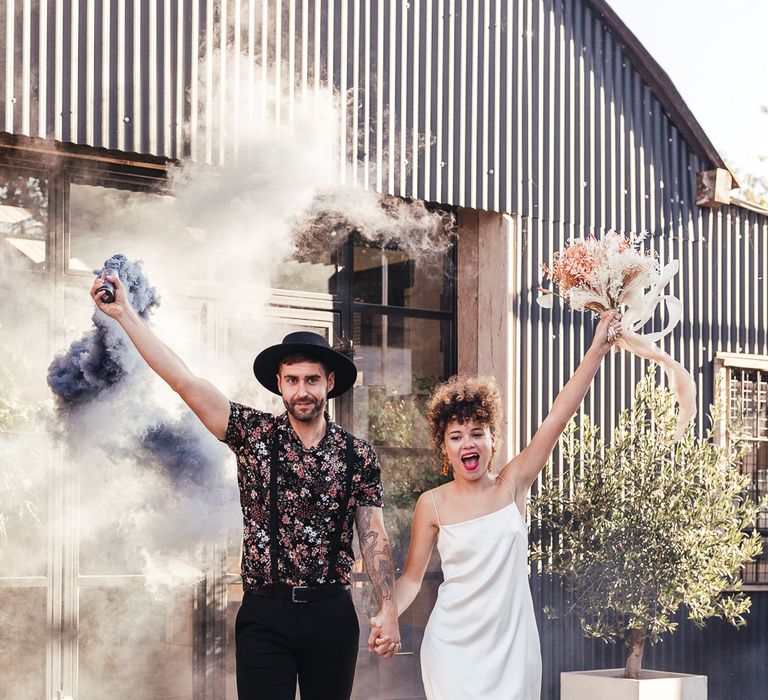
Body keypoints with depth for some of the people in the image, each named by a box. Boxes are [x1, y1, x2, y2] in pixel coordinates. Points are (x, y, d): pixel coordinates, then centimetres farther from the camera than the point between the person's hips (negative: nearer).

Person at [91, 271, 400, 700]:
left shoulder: (358, 455, 4)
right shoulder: (255, 435, 1)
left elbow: (373, 535, 4)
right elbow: (184, 381, -4)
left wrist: (389, 610, -6)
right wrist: (125, 314, -9)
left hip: (332, 612, 1)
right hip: (265, 613, -1)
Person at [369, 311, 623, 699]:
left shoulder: (512, 484, 0)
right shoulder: (432, 504, -3)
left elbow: (557, 419, -6)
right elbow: (411, 578, 3)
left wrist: (597, 350, -11)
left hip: (512, 642, 2)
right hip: (454, 647, -1)